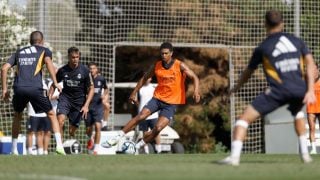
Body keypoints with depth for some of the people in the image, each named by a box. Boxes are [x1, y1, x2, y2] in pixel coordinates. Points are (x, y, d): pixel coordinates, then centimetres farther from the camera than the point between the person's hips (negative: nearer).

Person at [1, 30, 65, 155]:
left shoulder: (19, 52, 26)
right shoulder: (44, 50, 16)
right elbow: (48, 61, -7)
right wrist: (55, 83, -8)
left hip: (19, 89, 3)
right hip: (35, 88, -3)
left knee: (17, 116, 25)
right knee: (51, 115, 10)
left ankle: (14, 150, 22)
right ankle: (59, 145, -4)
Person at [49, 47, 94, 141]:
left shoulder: (85, 70, -6)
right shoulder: (62, 70, -2)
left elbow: (91, 89, -1)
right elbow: (53, 85, 12)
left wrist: (86, 105, -10)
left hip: (79, 102, 0)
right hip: (65, 98, 0)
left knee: (72, 130, 0)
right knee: (60, 120, -27)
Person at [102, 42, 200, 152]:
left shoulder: (180, 66, -9)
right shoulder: (157, 66, 1)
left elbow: (194, 78, -11)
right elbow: (144, 78, 14)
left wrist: (196, 92, -28)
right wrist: (134, 93, 11)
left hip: (171, 103, -3)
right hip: (157, 98, 3)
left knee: (158, 128, -17)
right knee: (140, 116, -16)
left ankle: (137, 146, -2)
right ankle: (117, 138, -11)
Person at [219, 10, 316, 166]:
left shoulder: (263, 48, 11)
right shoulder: (296, 41, 18)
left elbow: (248, 72, 20)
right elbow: (310, 63, 8)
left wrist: (236, 88, 38)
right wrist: (310, 90, 5)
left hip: (279, 91, -4)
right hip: (300, 90, 4)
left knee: (244, 118, -1)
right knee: (298, 113, 38)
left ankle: (234, 156, -17)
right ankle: (304, 153, 28)